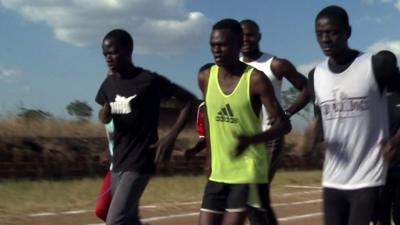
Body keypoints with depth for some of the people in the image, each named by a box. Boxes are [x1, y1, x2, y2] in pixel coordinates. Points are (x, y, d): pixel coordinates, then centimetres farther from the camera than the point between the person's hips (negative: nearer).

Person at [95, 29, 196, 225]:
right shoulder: (109, 84, 6)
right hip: (118, 161, 7)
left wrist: (171, 137, -15)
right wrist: (104, 114, -3)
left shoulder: (149, 81, -13)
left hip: (140, 162, -7)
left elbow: (189, 100, -8)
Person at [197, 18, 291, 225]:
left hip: (248, 173, -5)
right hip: (218, 173, 6)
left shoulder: (255, 80, -14)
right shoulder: (205, 78, 2)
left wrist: (251, 139, -32)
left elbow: (283, 124, -15)